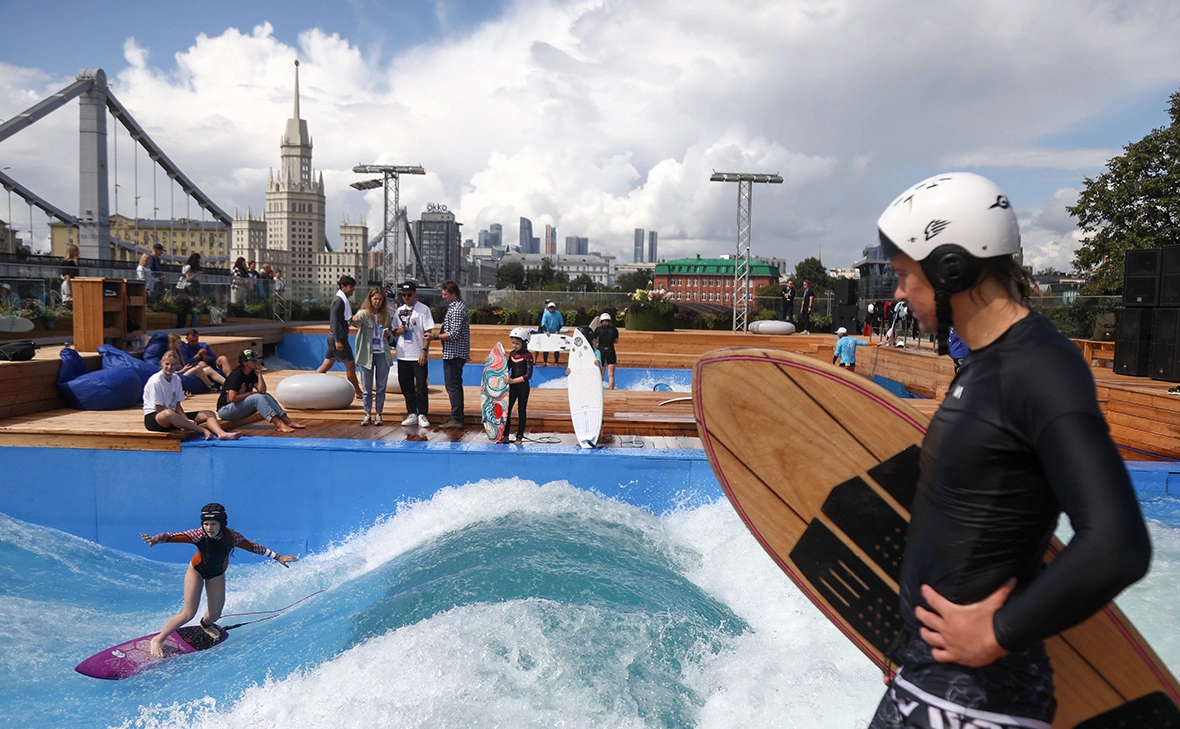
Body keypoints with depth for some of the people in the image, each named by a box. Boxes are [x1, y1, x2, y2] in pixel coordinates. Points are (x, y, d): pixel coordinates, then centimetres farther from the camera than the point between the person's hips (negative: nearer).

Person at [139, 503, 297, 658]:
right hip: (197, 571, -3)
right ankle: (157, 640, 12)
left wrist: (278, 557, -15)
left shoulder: (231, 537, -28)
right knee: (188, 614, -10)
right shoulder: (199, 535, -34)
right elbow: (172, 536, -44)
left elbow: (253, 547, -16)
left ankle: (206, 625, 49)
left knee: (214, 615, 11)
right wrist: (155, 539, -65)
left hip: (217, 575, 3)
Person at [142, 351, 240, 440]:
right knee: (168, 414, -44)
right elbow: (159, 409, -15)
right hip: (153, 418, -7)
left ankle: (221, 433, -41)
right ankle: (203, 430, -36)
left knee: (209, 414, -9)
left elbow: (177, 406, 7)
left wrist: (186, 420, -13)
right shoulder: (156, 381, -12)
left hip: (173, 415, 7)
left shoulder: (176, 378, 8)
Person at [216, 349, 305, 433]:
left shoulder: (252, 374, 4)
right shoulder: (236, 375, -19)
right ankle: (279, 424, -40)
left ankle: (288, 421, -19)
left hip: (240, 409, 8)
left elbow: (262, 391, -8)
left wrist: (259, 374, -12)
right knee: (257, 398, -27)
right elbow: (232, 398, -26)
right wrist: (250, 393, -16)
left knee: (266, 396, -10)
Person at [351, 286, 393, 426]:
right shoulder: (364, 313, -7)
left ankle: (378, 414, 17)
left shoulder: (386, 315, 5)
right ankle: (367, 414, 15)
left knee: (381, 387, 7)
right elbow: (357, 320, -29)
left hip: (382, 354, 3)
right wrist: (354, 319, -53)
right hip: (367, 354, -3)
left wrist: (388, 334, -6)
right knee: (367, 387, 5)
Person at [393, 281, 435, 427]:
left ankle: (422, 415, 5)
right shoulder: (400, 310, 11)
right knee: (406, 386, 9)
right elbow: (394, 332, 16)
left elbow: (427, 332, -8)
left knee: (421, 386, -3)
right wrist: (398, 331, -7)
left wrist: (424, 351, -16)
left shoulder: (423, 309, -4)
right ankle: (412, 414, 18)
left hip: (418, 355, -5)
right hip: (403, 354, 5)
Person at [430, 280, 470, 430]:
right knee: (456, 384, 18)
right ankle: (458, 414, 28)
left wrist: (435, 337, -15)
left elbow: (453, 334, -24)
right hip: (459, 353, 11)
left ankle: (456, 420, -7)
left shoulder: (457, 310, -19)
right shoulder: (460, 305, 13)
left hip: (454, 353, -11)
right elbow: (467, 323, 23)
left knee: (452, 386, -8)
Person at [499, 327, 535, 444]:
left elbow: (528, 375, -18)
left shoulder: (528, 356, -11)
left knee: (522, 411, 4)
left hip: (523, 386, -5)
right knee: (507, 409, 2)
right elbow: (507, 368, 17)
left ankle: (519, 437, 11)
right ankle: (505, 436, 8)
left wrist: (513, 380, -25)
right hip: (512, 386, 5)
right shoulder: (512, 354, 6)